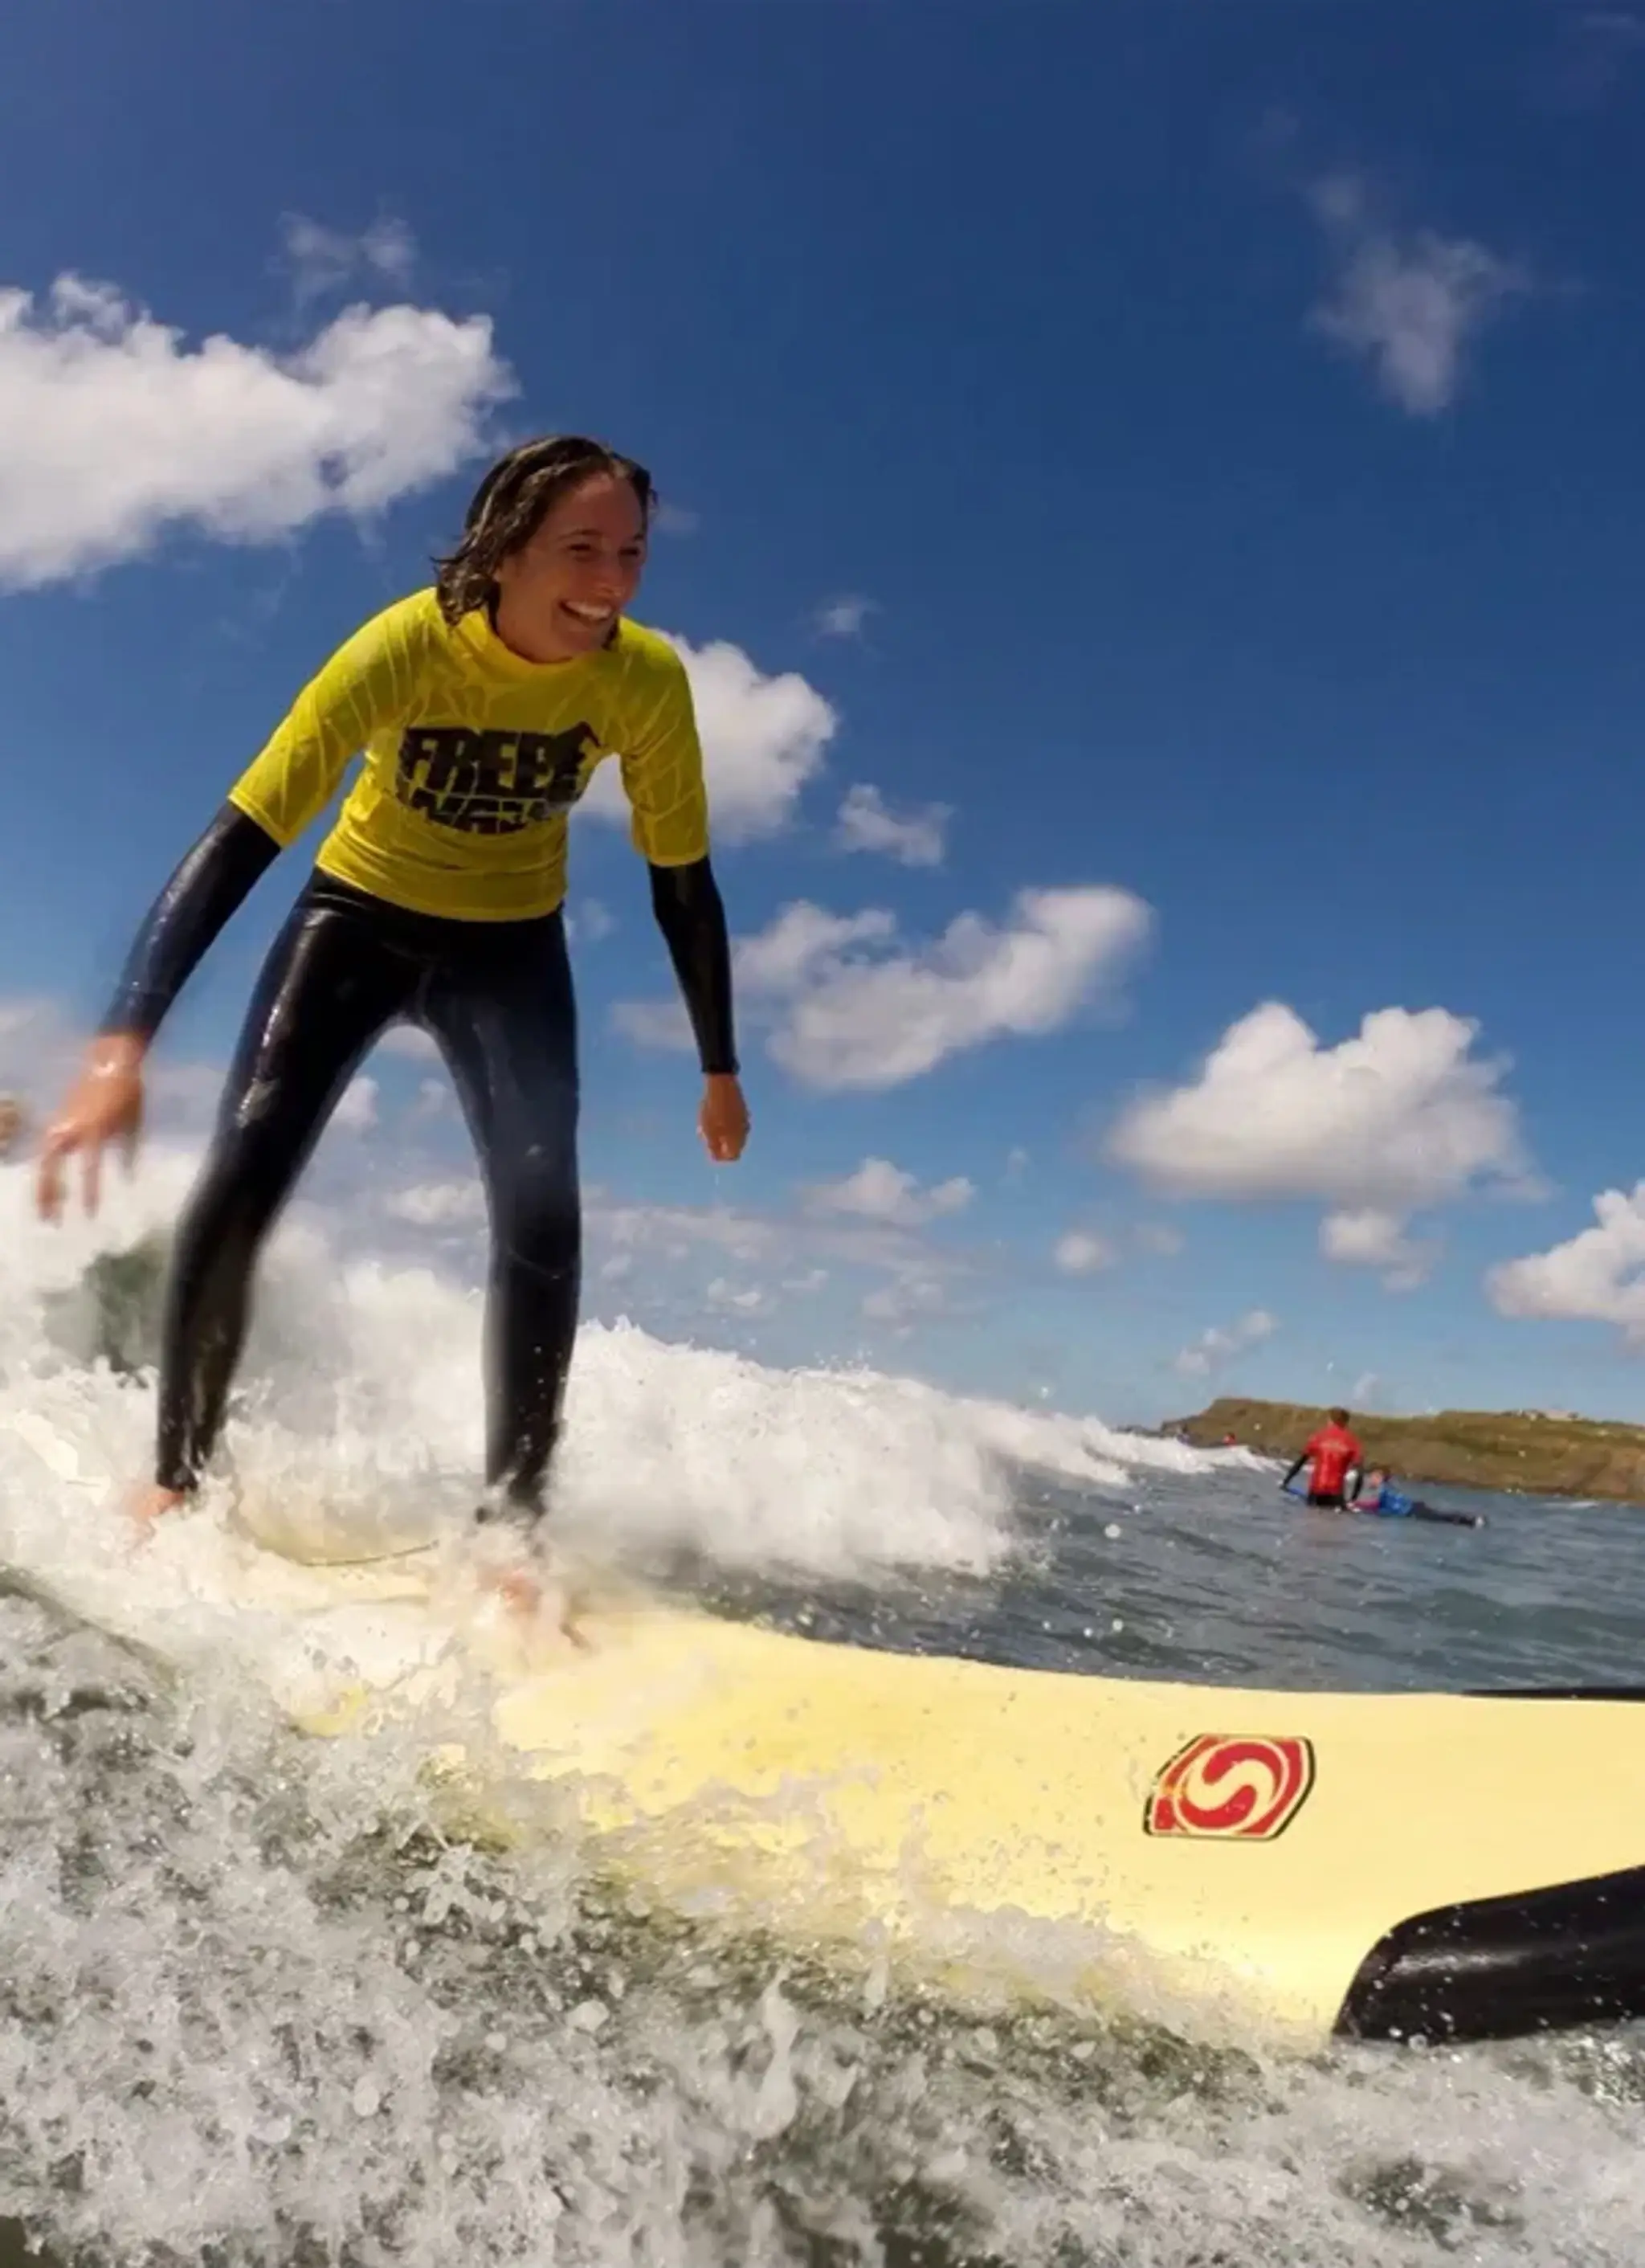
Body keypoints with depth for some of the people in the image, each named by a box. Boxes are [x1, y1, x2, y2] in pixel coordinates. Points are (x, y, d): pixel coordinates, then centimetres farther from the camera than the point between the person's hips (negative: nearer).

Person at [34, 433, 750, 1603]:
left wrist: (721, 1070, -3)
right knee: (243, 1174, -15)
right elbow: (241, 835, -33)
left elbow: (684, 883, -9)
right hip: (359, 916, -1)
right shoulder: (406, 644, -29)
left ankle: (511, 1520, -5)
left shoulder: (647, 680, -22)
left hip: (511, 945, 2)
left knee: (543, 1212, -16)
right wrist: (124, 1041, -44)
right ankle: (177, 1482, 4)